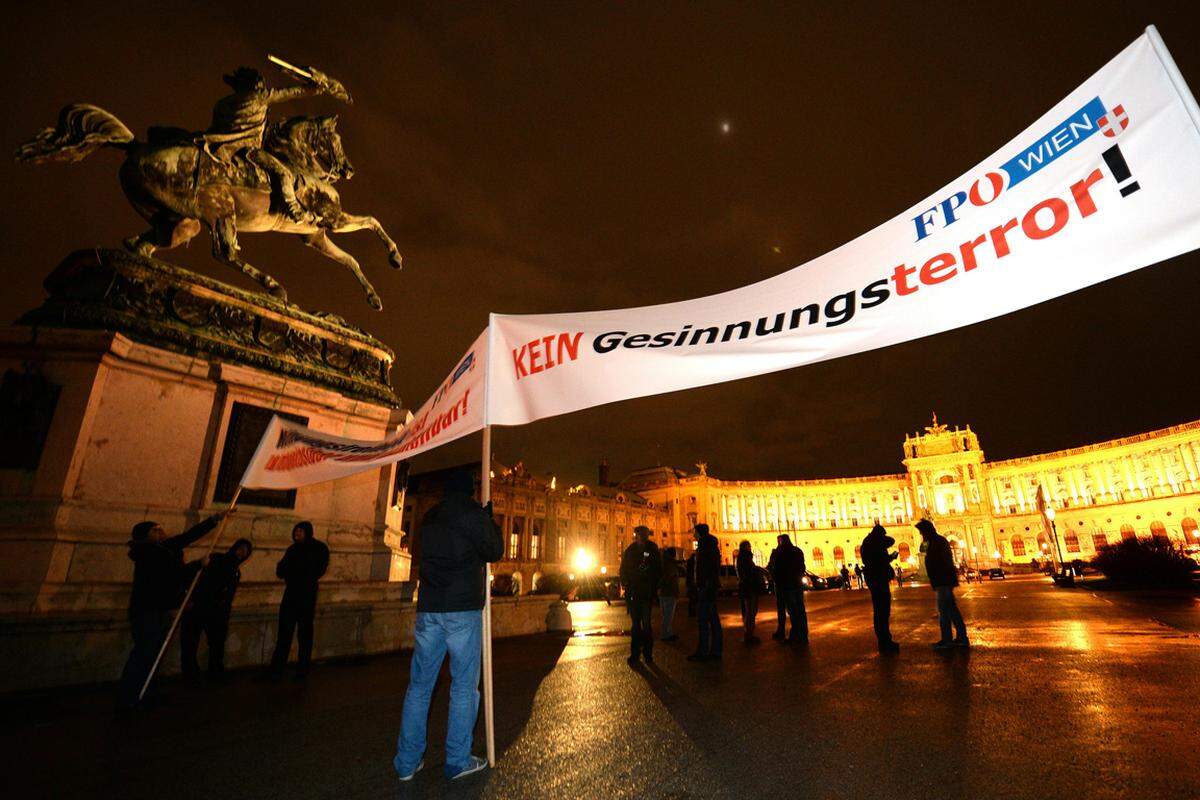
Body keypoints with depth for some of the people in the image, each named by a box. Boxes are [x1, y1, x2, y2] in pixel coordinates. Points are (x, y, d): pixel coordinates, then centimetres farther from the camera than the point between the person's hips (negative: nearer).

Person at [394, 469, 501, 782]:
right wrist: (490, 520, 10)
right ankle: (458, 761, 13)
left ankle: (407, 761, 21)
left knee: (419, 685, 13)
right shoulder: (473, 513, -8)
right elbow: (494, 552, -2)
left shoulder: (429, 517, 10)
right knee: (464, 686, 6)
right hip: (463, 609, -5)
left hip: (428, 607, 5)